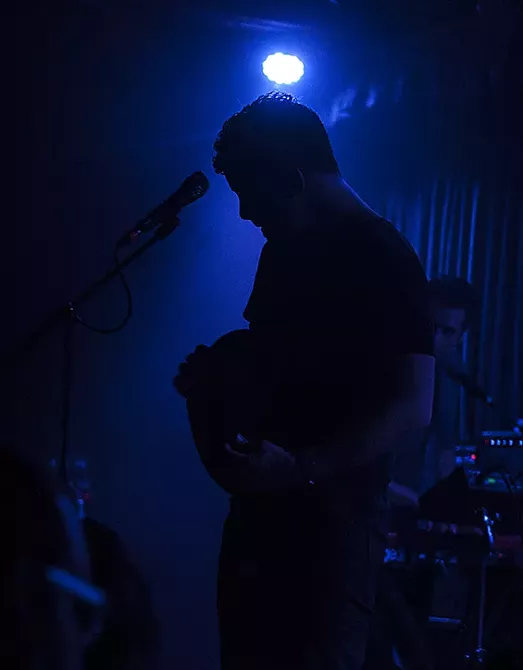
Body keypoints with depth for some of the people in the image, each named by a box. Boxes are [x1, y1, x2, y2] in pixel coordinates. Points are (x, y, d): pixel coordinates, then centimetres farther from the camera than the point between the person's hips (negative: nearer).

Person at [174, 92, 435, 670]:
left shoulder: (380, 256, -12)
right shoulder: (283, 249, 13)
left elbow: (412, 405, -18)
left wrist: (303, 468, -26)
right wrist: (214, 376, 4)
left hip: (335, 509, -8)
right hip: (262, 502, 8)